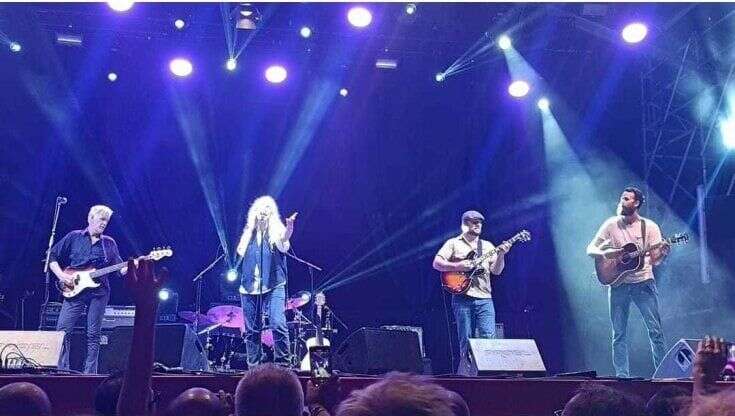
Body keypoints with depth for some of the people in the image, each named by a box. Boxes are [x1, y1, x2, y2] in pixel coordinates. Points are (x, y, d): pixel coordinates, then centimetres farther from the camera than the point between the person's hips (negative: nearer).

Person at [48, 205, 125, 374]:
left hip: (99, 291, 2)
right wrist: (61, 275, -7)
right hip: (74, 290, -1)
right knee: (62, 331, -8)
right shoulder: (73, 237, 6)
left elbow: (121, 268, 8)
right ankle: (61, 370, 0)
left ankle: (90, 373, 7)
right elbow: (52, 257, 8)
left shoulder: (109, 243, 13)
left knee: (93, 335, 2)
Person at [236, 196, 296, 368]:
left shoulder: (276, 231, 1)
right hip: (249, 288, 4)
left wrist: (289, 228, -42)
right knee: (251, 330, 7)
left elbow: (284, 244, -23)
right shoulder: (248, 233, 14)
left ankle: (283, 362, -9)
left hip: (273, 286, -4)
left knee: (278, 324, -18)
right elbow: (240, 254, 24)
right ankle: (253, 366, 15)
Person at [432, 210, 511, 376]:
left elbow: (496, 271, 11)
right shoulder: (453, 243, 8)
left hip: (484, 299, 3)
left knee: (488, 338, -9)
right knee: (466, 341, -3)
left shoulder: (487, 246, 19)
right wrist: (458, 266, -13)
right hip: (463, 298, -3)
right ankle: (465, 376, 3)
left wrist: (501, 255, -7)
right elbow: (437, 263, -1)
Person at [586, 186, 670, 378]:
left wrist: (662, 253, -22)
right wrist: (605, 253, -16)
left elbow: (655, 260, 0)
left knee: (655, 330, -6)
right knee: (619, 334, 3)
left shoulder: (649, 226, 1)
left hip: (643, 282, -1)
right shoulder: (611, 224, 4)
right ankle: (622, 376, 9)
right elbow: (590, 250, 5)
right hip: (618, 283, 1)